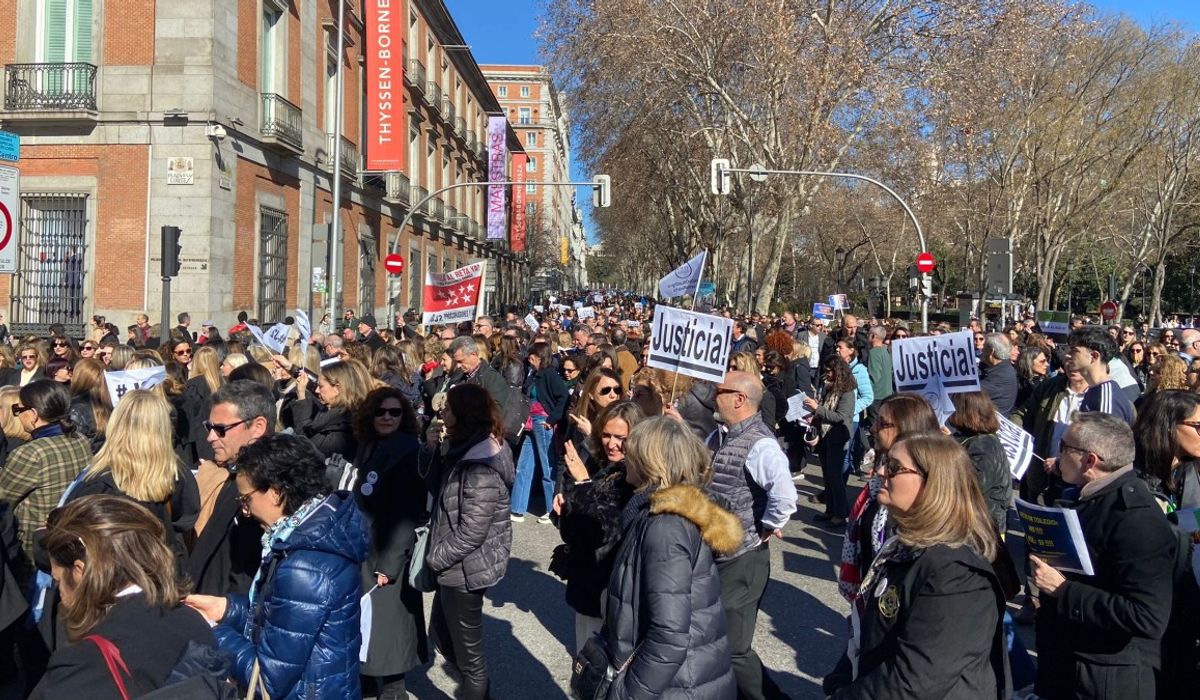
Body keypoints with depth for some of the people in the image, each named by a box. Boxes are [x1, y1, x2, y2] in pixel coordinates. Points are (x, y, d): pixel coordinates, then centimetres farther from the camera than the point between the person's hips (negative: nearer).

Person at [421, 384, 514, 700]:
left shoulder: (481, 466, -27)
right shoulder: (464, 449, 4)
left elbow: (472, 531, -27)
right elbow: (436, 487, 10)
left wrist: (435, 557, -13)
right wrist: (433, 448, -4)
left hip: (466, 569, -10)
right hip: (457, 566, 10)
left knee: (467, 650, 8)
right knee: (440, 632, 25)